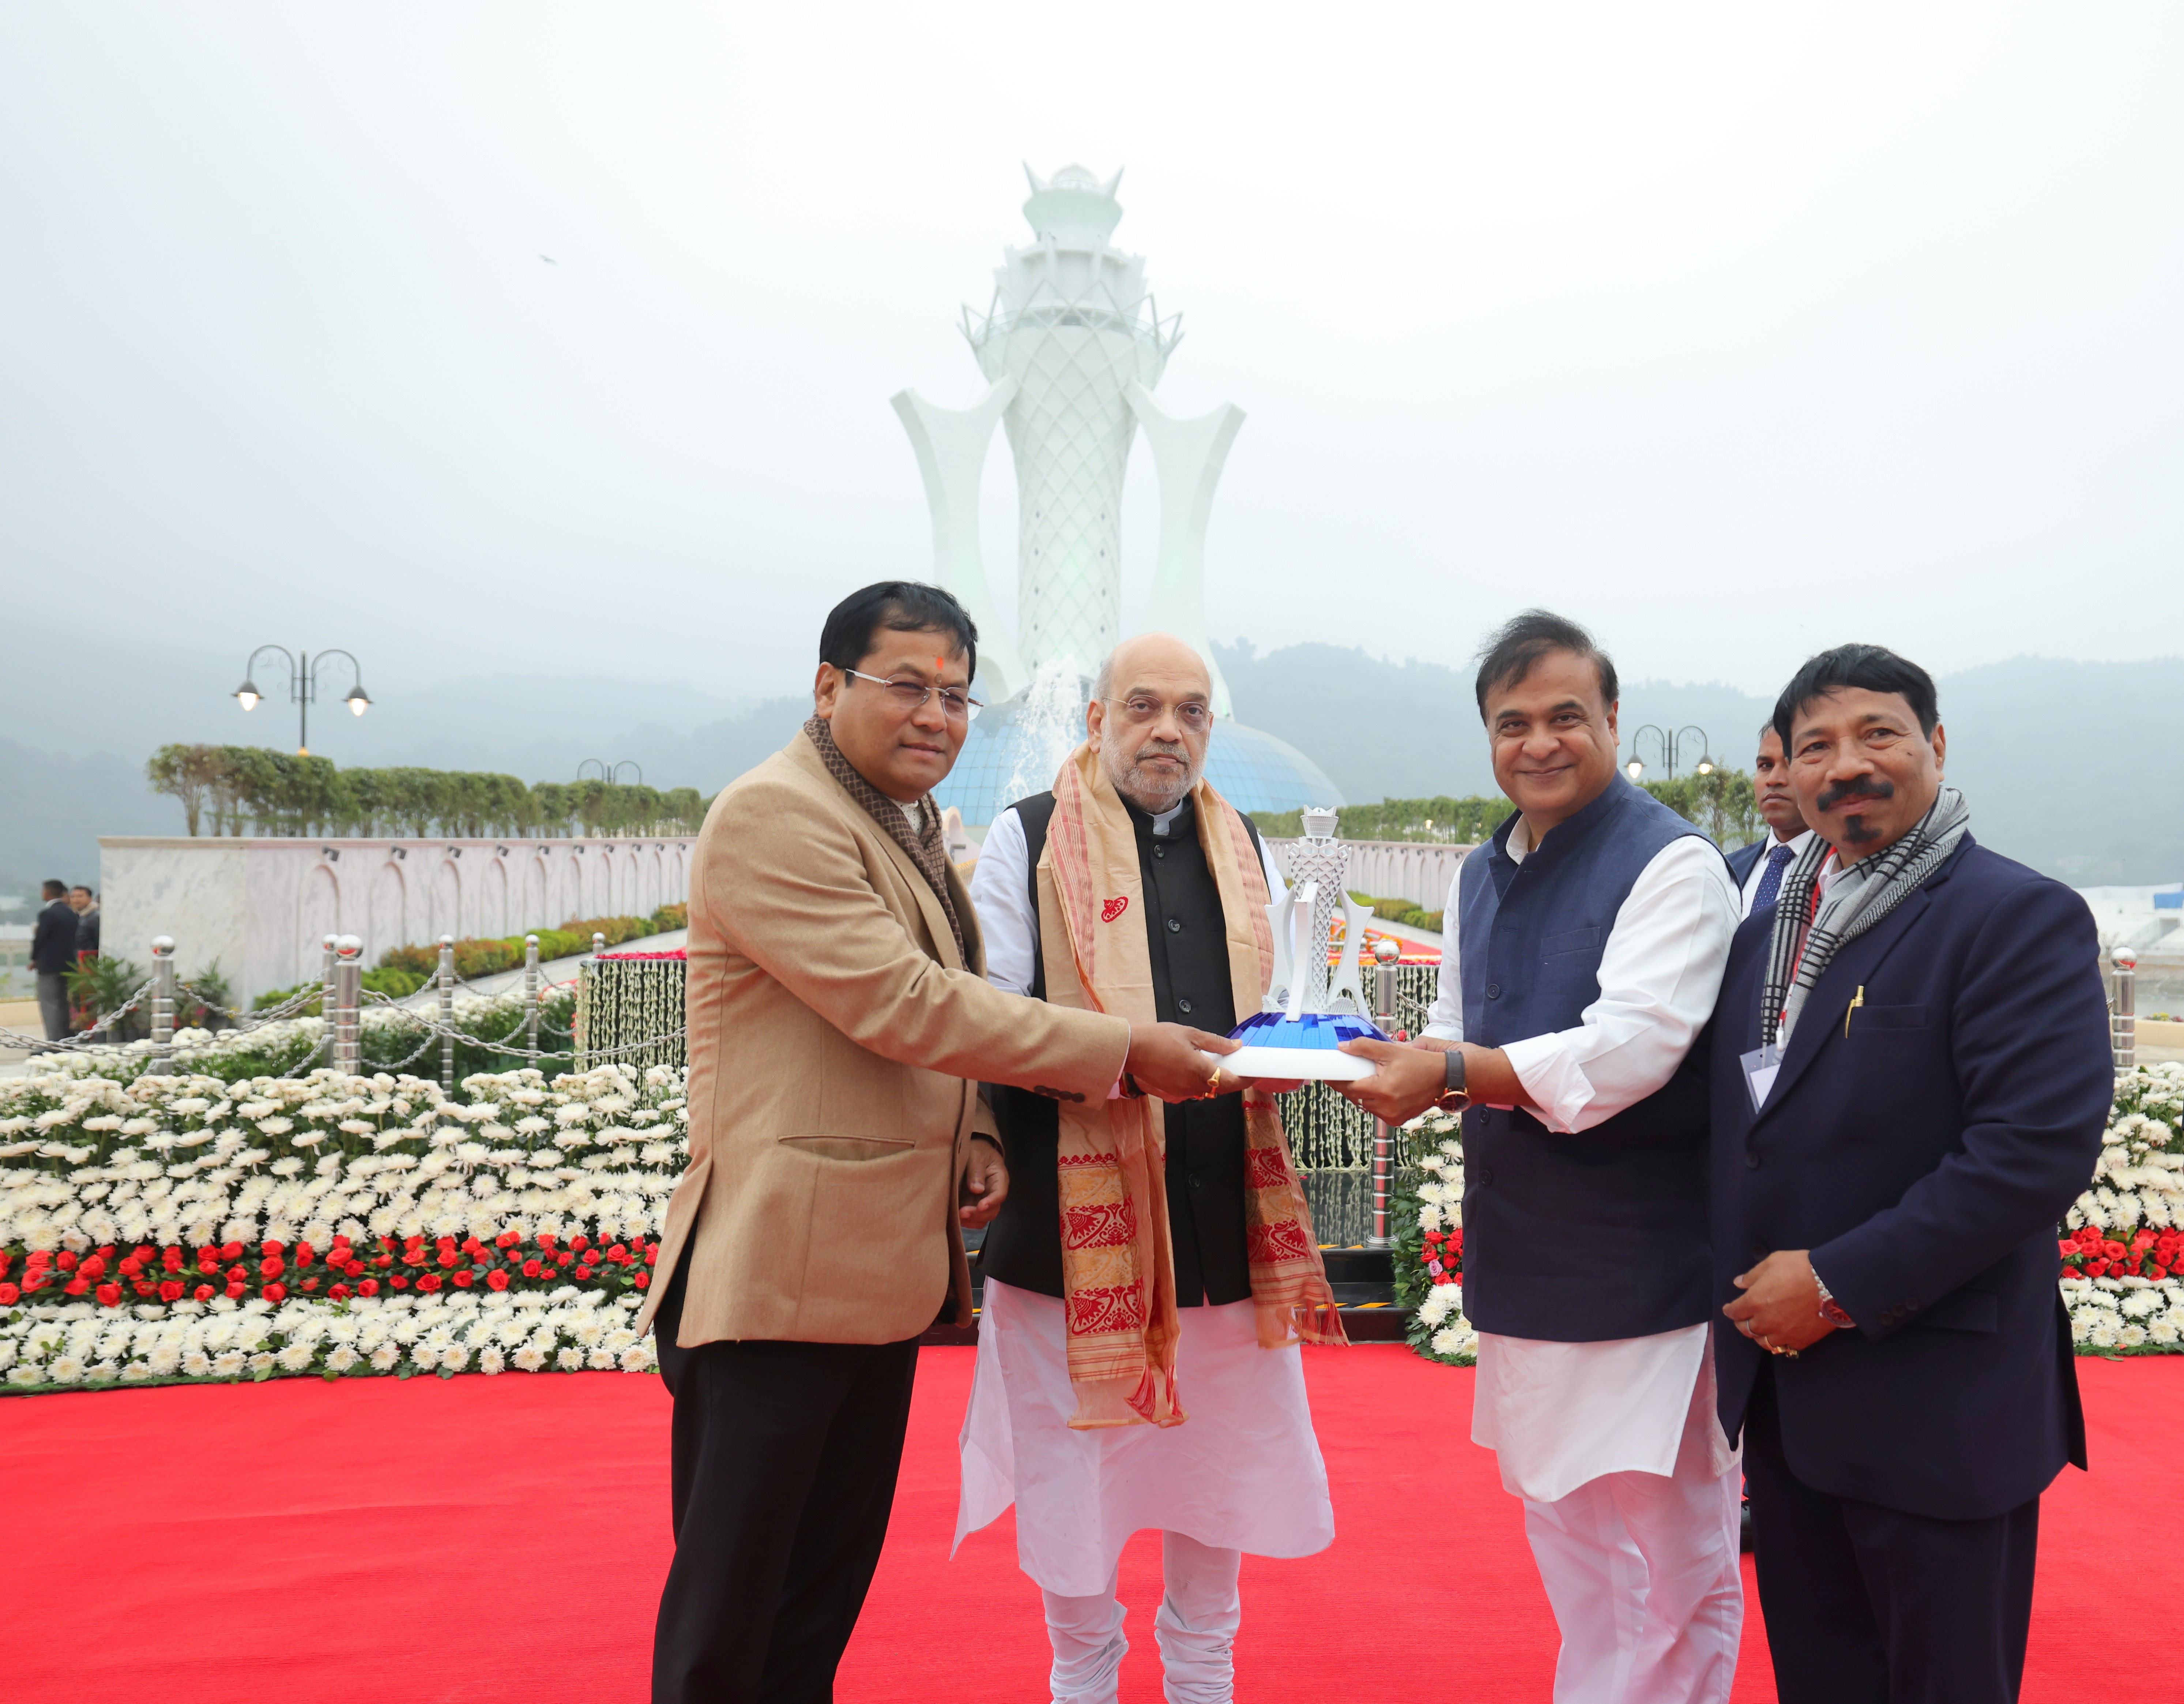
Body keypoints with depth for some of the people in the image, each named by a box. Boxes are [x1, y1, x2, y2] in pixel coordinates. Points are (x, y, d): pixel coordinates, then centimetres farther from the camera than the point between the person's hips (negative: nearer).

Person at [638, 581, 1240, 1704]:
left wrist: (976, 1137, 4)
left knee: (831, 1584, 19)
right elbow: (899, 1003, -21)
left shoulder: (912, 828, 16)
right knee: (728, 1602, 3)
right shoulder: (773, 815, -14)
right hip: (779, 1266, -9)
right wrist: (1125, 1051, -17)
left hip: (885, 1265, 9)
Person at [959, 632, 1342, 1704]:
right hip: (1075, 1208, -4)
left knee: (1219, 1458, 16)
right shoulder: (1028, 841, -2)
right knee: (1073, 1467, 8)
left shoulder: (1246, 854, 13)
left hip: (1223, 1207, 4)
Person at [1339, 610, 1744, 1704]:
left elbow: (1635, 1047, -24)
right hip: (1521, 1257, 7)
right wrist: (1415, 1072, -8)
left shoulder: (1671, 863, -13)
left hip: (1639, 1266, -7)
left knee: (1668, 1569, 4)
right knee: (1568, 1553, 21)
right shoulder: (1481, 876, 11)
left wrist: (1456, 1071, -30)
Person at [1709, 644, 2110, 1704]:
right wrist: (1750, 1295, 4)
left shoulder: (2021, 917, -12)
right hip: (1781, 1391, 7)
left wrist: (1841, 1282, -20)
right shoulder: (1769, 929, 10)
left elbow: (2039, 1147, -22)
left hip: (1938, 1408, -6)